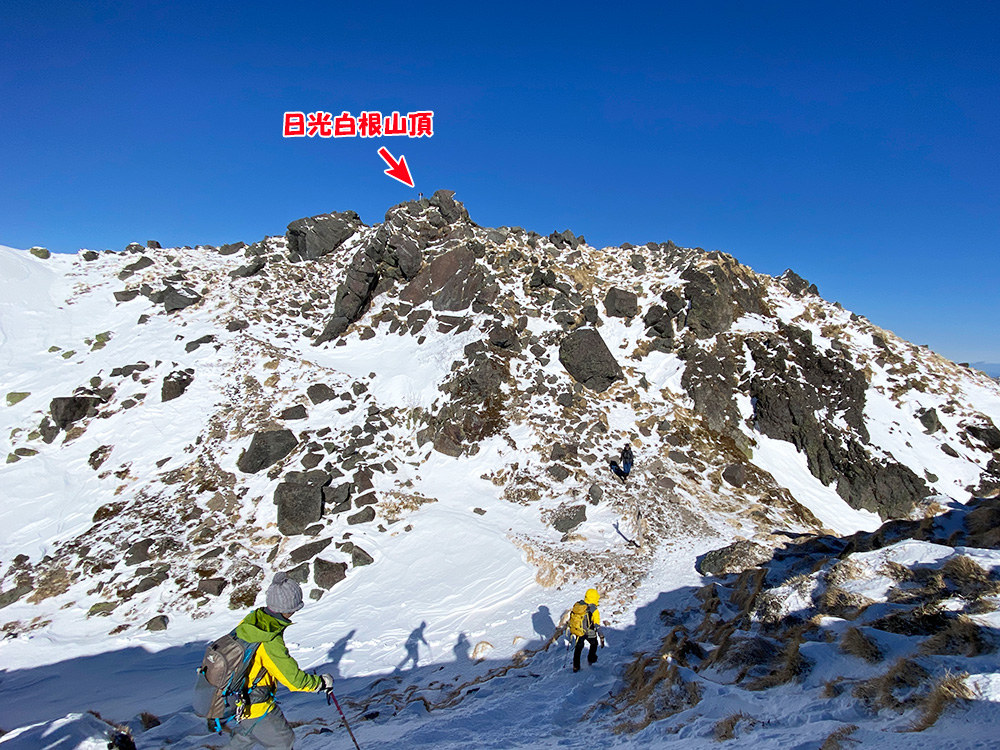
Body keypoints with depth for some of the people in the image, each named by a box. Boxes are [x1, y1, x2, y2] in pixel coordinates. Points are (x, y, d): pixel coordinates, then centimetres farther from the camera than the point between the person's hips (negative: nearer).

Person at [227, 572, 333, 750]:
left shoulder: (251, 620, -10)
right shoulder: (271, 643, -33)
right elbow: (294, 679, -25)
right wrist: (321, 682, -9)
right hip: (255, 706, -8)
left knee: (247, 735, 33)